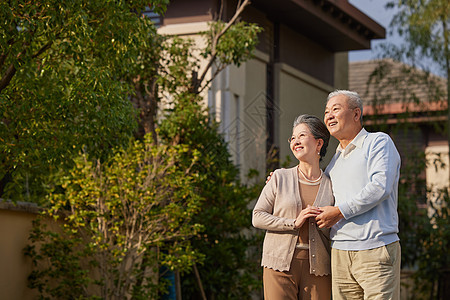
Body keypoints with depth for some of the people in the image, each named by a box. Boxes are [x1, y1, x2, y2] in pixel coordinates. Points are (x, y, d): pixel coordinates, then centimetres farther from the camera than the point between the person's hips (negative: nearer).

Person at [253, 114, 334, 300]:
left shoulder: (331, 186, 8)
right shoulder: (280, 178, 6)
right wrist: (293, 223, -9)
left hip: (317, 270, 1)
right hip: (280, 265, -1)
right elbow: (257, 217, 2)